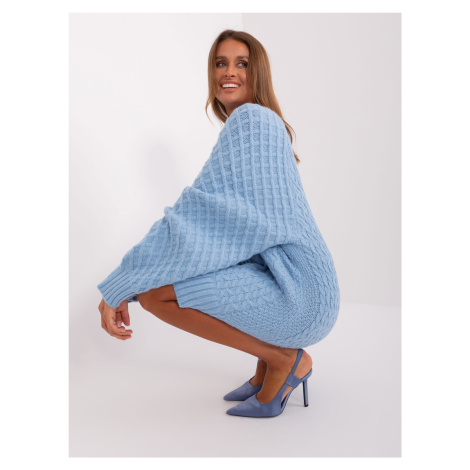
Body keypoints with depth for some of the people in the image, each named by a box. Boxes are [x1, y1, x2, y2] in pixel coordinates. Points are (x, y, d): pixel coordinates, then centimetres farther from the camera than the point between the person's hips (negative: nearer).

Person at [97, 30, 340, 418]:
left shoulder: (251, 118, -9)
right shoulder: (264, 124, 21)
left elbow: (204, 210, -18)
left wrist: (119, 288, -14)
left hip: (297, 294, -10)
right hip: (306, 290, 10)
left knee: (152, 289, -17)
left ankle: (284, 358, -4)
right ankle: (271, 367, 15)